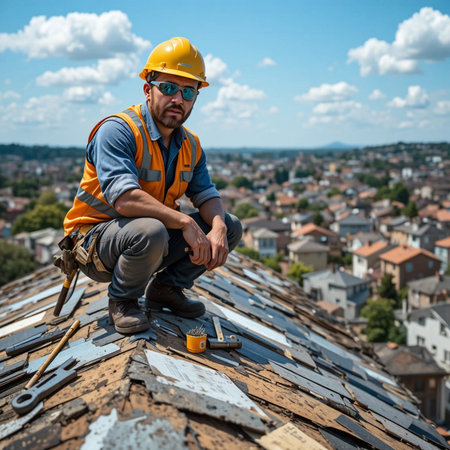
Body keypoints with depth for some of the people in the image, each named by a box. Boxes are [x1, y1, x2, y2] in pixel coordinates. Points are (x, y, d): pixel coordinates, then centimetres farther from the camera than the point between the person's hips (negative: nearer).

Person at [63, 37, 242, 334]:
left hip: (150, 241, 7)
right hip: (96, 237, -7)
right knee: (150, 231, -40)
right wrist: (184, 222, -35)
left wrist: (218, 228, -23)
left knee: (231, 227, -2)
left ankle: (165, 287, 9)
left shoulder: (190, 145, 4)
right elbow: (124, 198, -33)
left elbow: (206, 195, 0)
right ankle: (122, 301, -9)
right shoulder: (117, 131, -20)